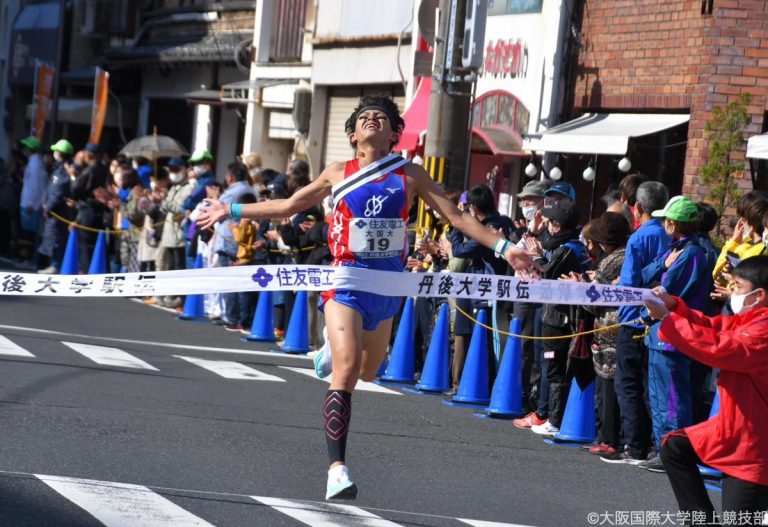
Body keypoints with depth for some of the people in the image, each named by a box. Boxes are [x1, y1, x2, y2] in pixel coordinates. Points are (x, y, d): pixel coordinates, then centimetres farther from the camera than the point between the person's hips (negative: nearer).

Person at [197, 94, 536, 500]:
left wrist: (502, 247, -6)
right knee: (347, 371, -19)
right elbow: (288, 206, 17)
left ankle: (334, 348, 54)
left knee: (367, 372, 18)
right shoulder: (338, 175, 5)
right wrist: (234, 212, 16)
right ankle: (337, 468, -19)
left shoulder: (409, 175, 5)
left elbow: (456, 216, 3)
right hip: (347, 279, -3)